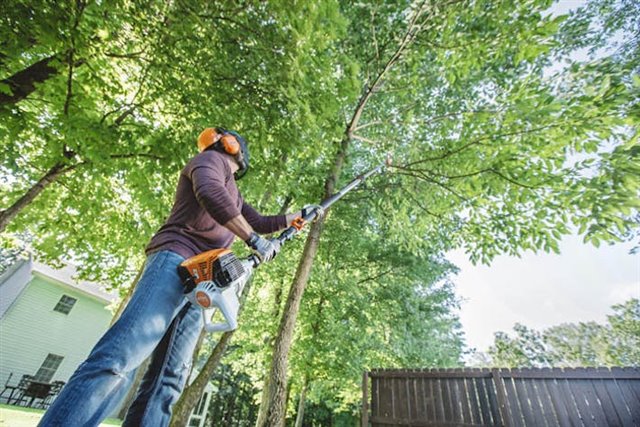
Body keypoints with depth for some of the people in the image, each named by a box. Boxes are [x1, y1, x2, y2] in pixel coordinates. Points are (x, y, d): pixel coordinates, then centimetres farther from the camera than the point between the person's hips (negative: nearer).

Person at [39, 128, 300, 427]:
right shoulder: (212, 158, 8)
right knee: (119, 358, -21)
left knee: (170, 378, 0)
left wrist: (299, 215, 40)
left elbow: (260, 223, 37)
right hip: (175, 261, -8)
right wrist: (255, 241, -12)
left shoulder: (232, 193, 32)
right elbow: (210, 194, -14)